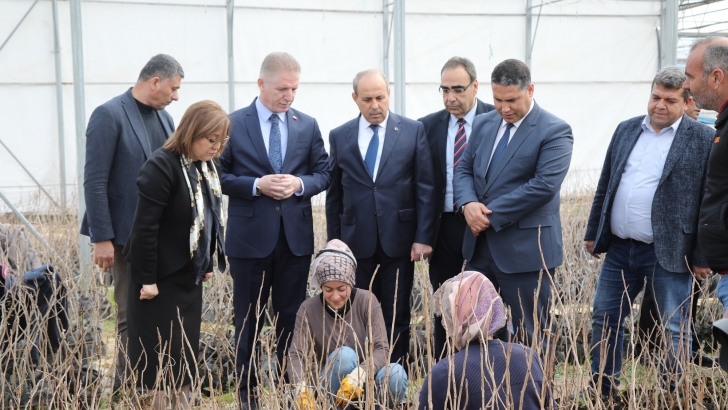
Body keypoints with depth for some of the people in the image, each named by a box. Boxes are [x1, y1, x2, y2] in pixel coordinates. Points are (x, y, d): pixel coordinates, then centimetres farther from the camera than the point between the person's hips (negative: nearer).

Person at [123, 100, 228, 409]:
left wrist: (207, 264, 14)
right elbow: (145, 227, -20)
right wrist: (147, 279, -20)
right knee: (159, 350, 2)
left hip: (189, 275, 8)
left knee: (186, 348, 12)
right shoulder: (161, 166, -18)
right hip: (161, 277, -7)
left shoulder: (206, 167, 7)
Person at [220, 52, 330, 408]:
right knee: (248, 319, 8)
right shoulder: (233, 124, -2)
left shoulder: (308, 125, 6)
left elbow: (323, 174, 8)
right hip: (250, 236, -2)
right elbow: (220, 175, -3)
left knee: (291, 316, 10)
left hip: (296, 235, 3)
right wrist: (257, 185, -17)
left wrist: (299, 184, -12)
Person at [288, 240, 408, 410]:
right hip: (330, 387, -1)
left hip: (365, 383, 1)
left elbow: (381, 349, -18)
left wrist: (359, 374, -38)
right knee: (345, 355, -32)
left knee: (395, 374, -31)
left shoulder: (366, 301, -12)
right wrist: (302, 387, -39)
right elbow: (296, 355, -18)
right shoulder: (309, 309, -11)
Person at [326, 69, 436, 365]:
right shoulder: (339, 137, 6)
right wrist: (334, 242, 6)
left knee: (397, 319, 6)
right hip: (356, 241, 1)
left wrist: (423, 237, -7)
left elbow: (425, 188, -1)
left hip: (398, 240, -1)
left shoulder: (413, 131, 1)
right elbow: (334, 195, 9)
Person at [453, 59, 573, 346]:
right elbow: (464, 169, 12)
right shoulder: (483, 123, 11)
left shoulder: (555, 131, -10)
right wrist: (468, 204, -10)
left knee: (529, 335, 4)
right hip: (480, 244, 6)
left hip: (526, 249, -6)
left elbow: (544, 185, -20)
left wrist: (492, 214, -18)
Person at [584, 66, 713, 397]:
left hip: (668, 255, -5)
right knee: (604, 320, 13)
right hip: (619, 249, 5)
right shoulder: (627, 130, 9)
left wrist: (703, 257, -10)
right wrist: (594, 233, 14)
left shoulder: (702, 140, -6)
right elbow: (605, 185, 14)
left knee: (674, 332, 5)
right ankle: (601, 391, 28)